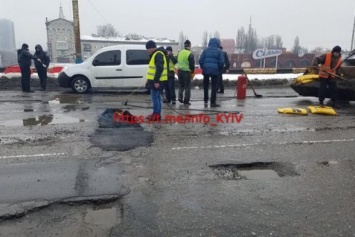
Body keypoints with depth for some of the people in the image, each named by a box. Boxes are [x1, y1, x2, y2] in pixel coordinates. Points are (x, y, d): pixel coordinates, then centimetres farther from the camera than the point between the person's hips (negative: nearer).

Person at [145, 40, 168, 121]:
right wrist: (151, 80, 24)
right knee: (157, 97, 12)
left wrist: (156, 81, -25)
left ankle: (156, 114, -2)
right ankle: (157, 114, 18)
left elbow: (160, 68, -23)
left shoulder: (158, 54, -15)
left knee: (155, 97, -7)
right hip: (155, 80, 11)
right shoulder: (156, 54, 19)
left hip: (157, 81, -11)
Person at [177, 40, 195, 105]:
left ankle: (180, 97, 7)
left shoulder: (179, 53, 7)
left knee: (181, 85, 21)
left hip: (180, 71, 5)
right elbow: (192, 64, -12)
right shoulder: (190, 54, -12)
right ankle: (186, 100, 5)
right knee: (187, 86, 4)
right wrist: (192, 72, 1)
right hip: (187, 72, -5)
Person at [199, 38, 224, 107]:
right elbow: (222, 62, -5)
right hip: (215, 70, -2)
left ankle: (205, 100, 21)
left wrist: (203, 68, 11)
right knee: (214, 86, 3)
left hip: (206, 70, 2)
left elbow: (200, 60, 0)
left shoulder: (205, 50, 5)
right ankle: (213, 102, 3)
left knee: (206, 85, 16)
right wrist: (219, 70, 8)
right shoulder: (219, 51, 1)